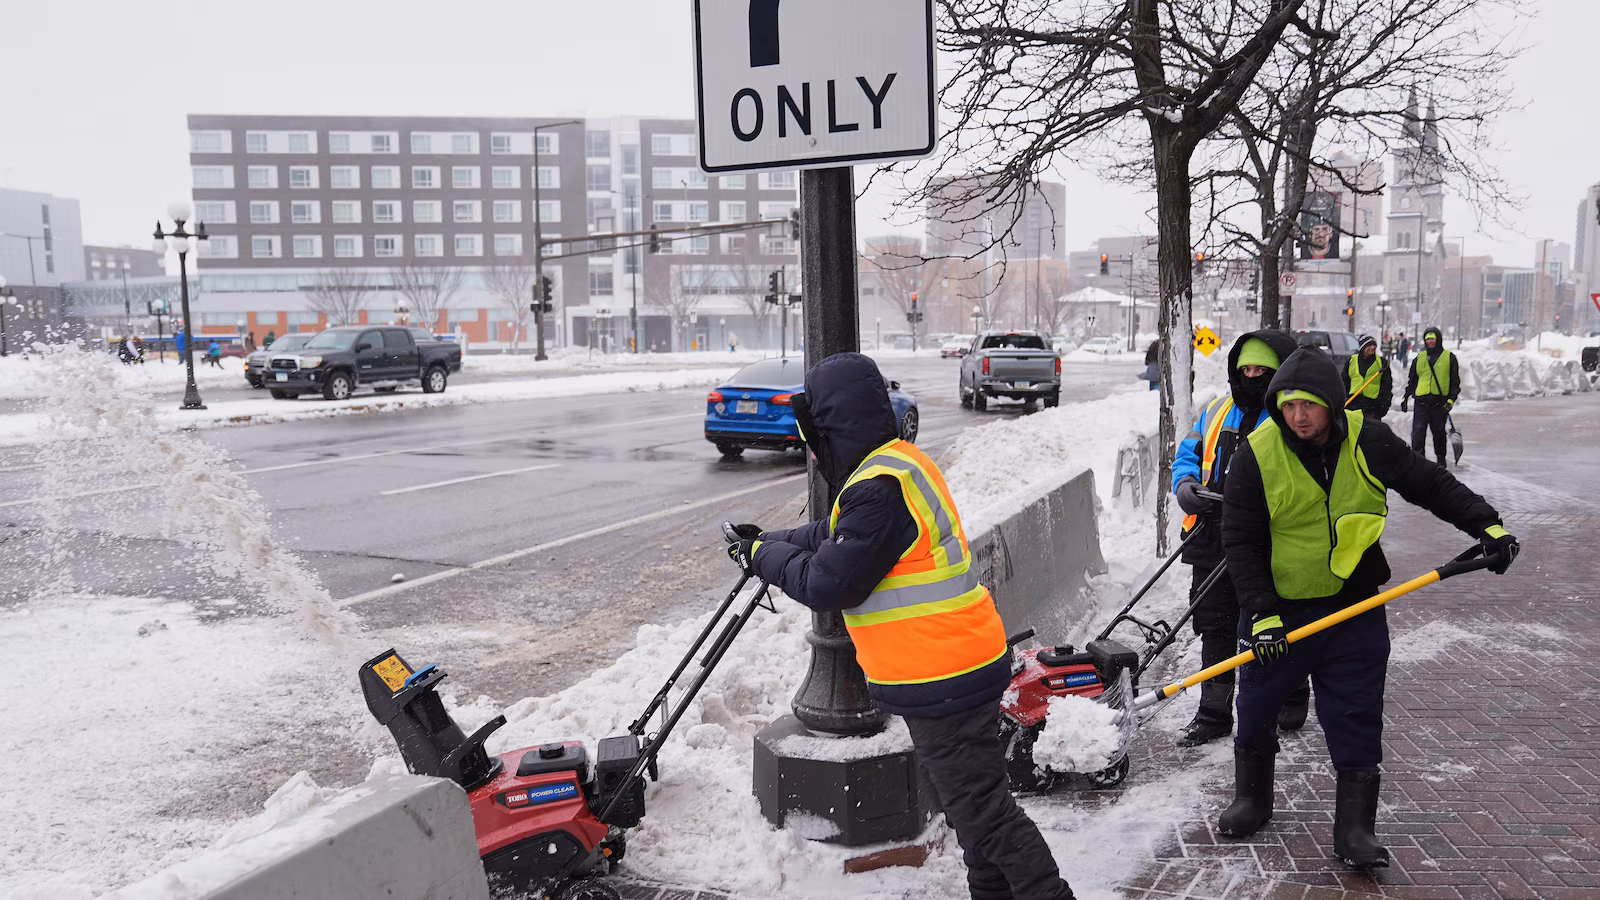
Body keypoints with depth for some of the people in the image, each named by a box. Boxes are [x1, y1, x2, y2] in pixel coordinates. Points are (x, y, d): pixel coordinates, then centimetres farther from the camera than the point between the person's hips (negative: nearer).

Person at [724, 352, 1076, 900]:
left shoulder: (879, 490, -24)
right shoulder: (900, 462, 10)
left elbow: (825, 583, -21)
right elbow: (836, 535, 22)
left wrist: (764, 558, -5)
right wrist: (771, 542, 21)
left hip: (943, 679, -11)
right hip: (955, 666, 11)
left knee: (982, 810, -2)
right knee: (970, 803, 21)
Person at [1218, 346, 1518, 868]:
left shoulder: (1368, 442, -8)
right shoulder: (1257, 455, -14)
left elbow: (1431, 485, 4)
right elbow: (1240, 540, -11)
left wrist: (1486, 524, -7)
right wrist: (1261, 611, -16)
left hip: (1355, 609, 1)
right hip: (1277, 607, -1)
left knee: (1357, 721, 2)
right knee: (1256, 708, 10)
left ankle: (1354, 829, 13)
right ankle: (1252, 799, 33)